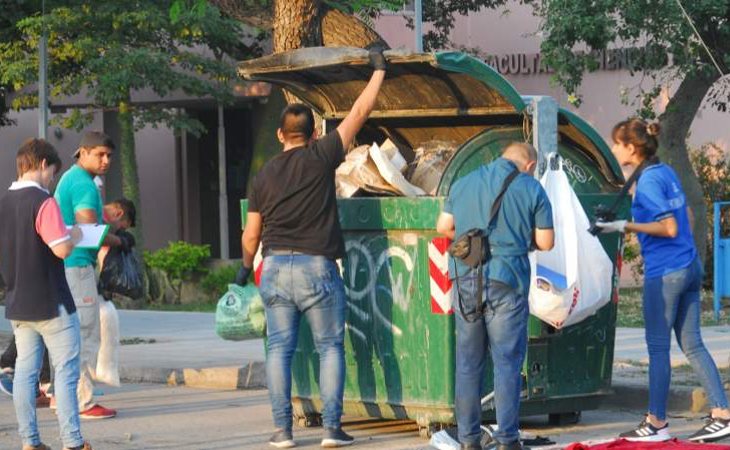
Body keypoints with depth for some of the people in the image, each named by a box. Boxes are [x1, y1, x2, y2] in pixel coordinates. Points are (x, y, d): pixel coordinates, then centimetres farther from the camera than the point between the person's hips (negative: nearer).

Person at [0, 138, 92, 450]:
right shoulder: (43, 202, -16)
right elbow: (62, 248, -22)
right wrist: (74, 236, -4)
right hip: (52, 304, -7)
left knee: (25, 371, 9)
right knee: (66, 372, -1)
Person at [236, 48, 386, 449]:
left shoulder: (265, 175, 8)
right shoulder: (320, 158, -3)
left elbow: (251, 234, 12)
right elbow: (359, 113, 1)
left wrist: (246, 266, 30)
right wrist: (379, 71, 12)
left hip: (275, 268, 3)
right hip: (316, 267, -3)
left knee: (279, 349, 6)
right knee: (330, 347, 4)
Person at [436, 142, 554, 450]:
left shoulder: (464, 184, 12)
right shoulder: (531, 189, 0)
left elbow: (443, 227, 15)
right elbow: (545, 242, 0)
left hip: (466, 279, 4)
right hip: (506, 280, -3)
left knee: (468, 363, 9)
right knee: (507, 362, 1)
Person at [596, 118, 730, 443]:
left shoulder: (648, 181, -15)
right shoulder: (667, 172, 12)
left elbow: (669, 228, -19)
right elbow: (687, 217, 20)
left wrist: (626, 227, -17)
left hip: (665, 273, -9)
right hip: (690, 266, 9)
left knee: (658, 346, 0)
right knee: (692, 344, 10)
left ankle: (657, 423, 6)